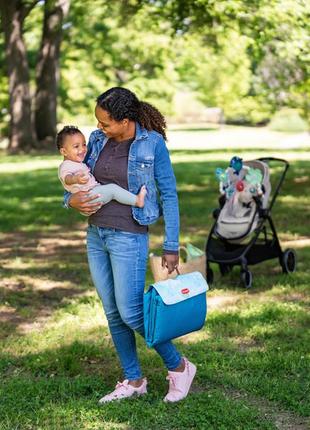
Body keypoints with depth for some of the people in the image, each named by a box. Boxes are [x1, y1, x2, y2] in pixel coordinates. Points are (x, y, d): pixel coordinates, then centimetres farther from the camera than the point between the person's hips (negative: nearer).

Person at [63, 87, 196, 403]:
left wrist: (171, 247, -8)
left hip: (128, 237, -6)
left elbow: (169, 195, -7)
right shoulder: (98, 140, 4)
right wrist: (72, 200, -6)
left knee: (130, 312, -6)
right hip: (96, 235, 6)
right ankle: (133, 381, 25)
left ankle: (179, 367, 15)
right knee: (113, 313, 11)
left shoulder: (153, 143, -10)